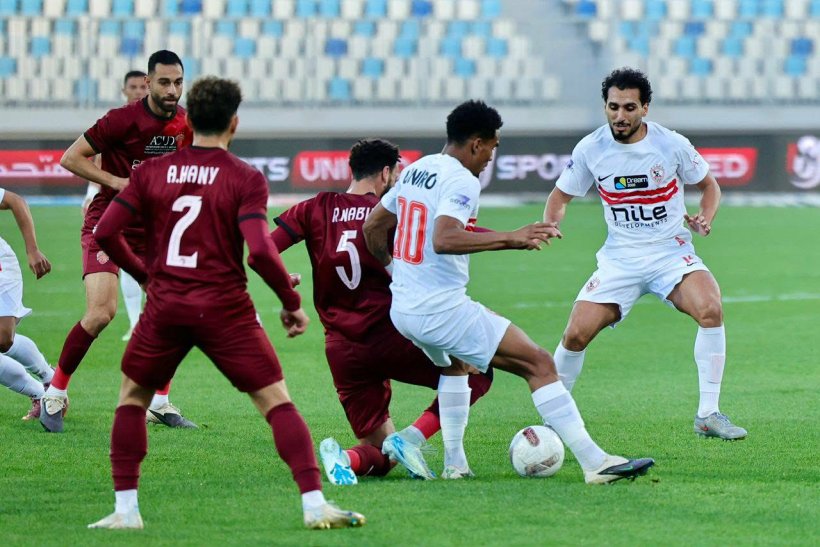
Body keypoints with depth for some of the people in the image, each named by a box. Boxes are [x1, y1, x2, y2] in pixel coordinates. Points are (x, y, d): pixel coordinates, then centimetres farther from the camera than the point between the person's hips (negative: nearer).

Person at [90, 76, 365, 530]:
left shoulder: (151, 172, 4)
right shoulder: (245, 179, -5)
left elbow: (105, 232, 2)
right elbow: (260, 251, -16)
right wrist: (292, 302, -3)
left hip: (165, 305, 2)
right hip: (224, 310, -2)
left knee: (132, 398, 21)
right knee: (277, 403, 3)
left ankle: (125, 510, 13)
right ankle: (314, 504, -7)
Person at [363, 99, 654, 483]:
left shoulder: (415, 171, 12)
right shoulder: (461, 181, -14)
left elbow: (373, 228, 21)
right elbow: (444, 239, -32)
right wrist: (511, 239, -31)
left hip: (401, 308, 9)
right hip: (442, 309, -9)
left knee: (453, 363, 38)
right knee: (539, 364, -8)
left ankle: (454, 464, 34)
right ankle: (595, 462, -14)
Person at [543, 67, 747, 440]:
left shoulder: (672, 145, -8)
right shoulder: (591, 149, -5)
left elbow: (709, 185, 8)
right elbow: (562, 195, 9)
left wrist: (705, 219, -12)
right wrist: (548, 226, -12)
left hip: (672, 253, -1)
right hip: (619, 259, 1)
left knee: (710, 309, -29)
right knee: (576, 335, -12)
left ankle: (708, 416, -19)